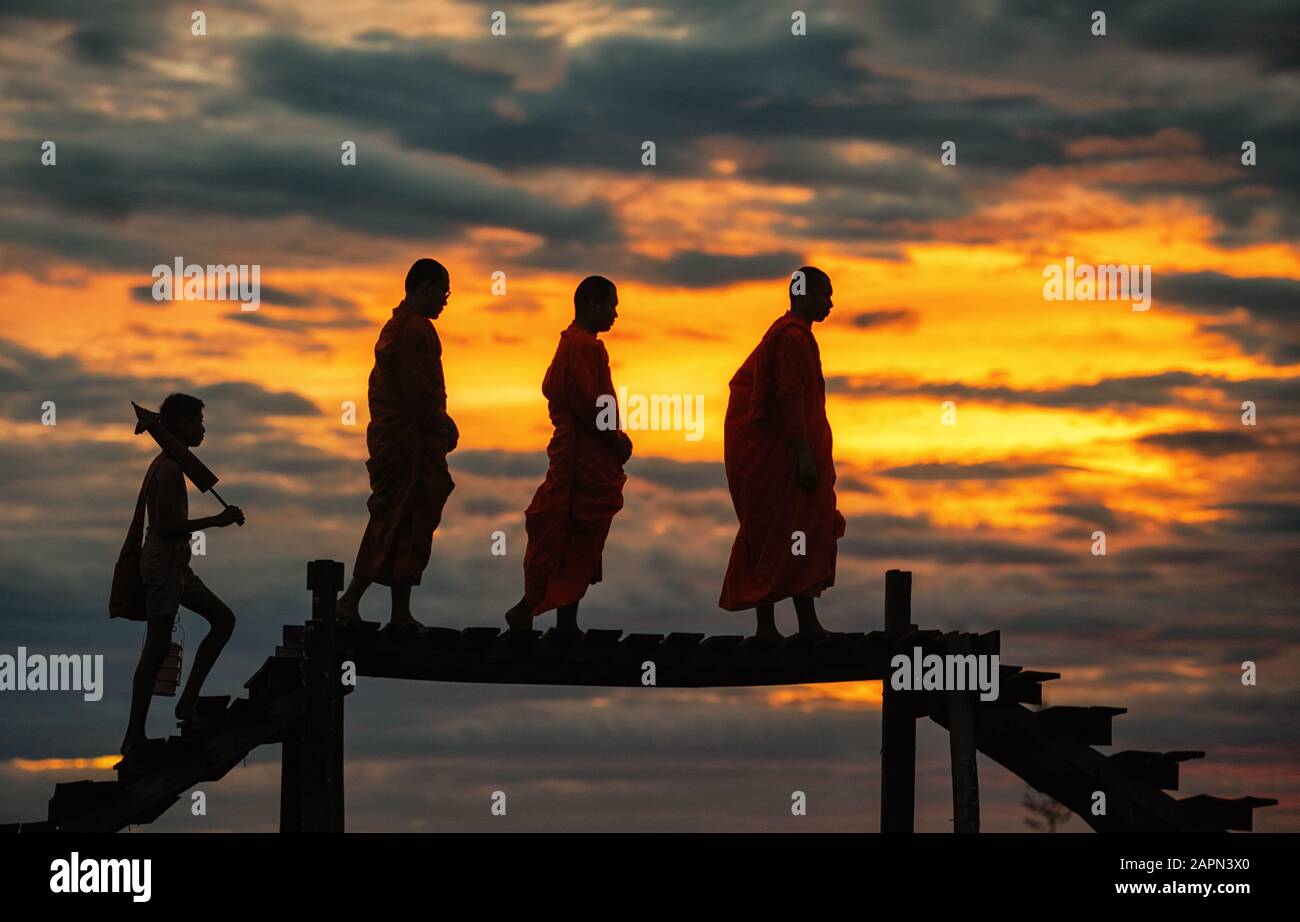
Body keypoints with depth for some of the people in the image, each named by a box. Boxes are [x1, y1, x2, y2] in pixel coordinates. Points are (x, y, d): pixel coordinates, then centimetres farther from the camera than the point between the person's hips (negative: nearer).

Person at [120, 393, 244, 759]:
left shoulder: (164, 465, 15)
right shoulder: (170, 468, -17)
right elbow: (166, 526, -23)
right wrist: (216, 521, -20)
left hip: (173, 565, 11)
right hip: (165, 566, -11)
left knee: (223, 619, 14)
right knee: (157, 648, -9)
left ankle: (189, 699, 8)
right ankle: (134, 737, -8)